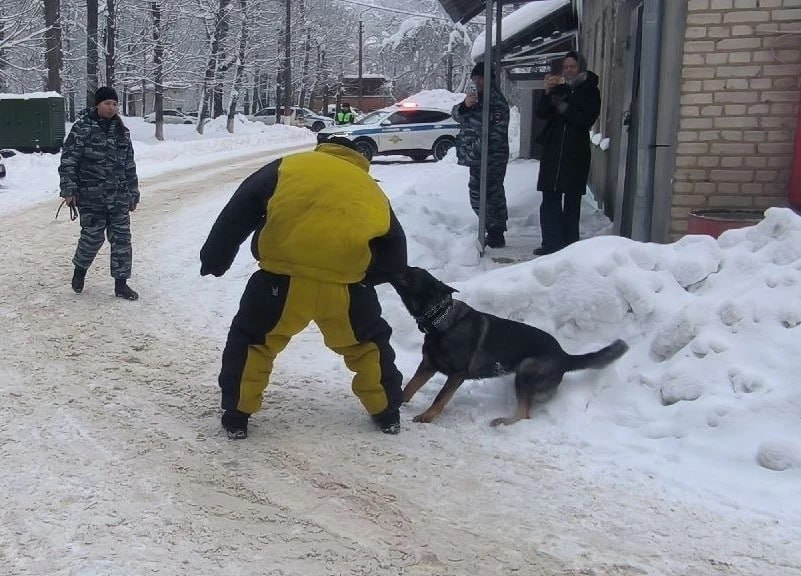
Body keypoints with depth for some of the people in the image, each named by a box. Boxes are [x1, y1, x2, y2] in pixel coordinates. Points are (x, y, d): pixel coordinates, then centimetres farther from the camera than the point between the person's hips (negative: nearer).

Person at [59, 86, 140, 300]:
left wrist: (133, 194, 15)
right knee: (92, 237, 1)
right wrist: (69, 190, -10)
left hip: (119, 197, 4)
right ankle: (80, 269, 30)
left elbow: (129, 166, 15)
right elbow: (68, 160, -5)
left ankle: (121, 284, 10)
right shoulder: (82, 128, -5)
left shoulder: (122, 131, 10)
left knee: (121, 238, 1)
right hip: (91, 196, -4)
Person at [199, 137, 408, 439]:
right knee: (368, 343, 28)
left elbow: (237, 213, 10)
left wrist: (214, 260, 16)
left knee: (251, 340, 23)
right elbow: (395, 257, 18)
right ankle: (387, 414, 34)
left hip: (284, 280, -1)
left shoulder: (287, 167, 18)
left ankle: (237, 417, 25)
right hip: (344, 285, 2)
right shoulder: (371, 189, 22)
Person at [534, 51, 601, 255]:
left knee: (572, 202, 0)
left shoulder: (590, 91, 4)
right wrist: (548, 92, -12)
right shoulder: (558, 89, 13)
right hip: (553, 152, 3)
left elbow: (586, 120, -8)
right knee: (549, 200, 0)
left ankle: (570, 244, 4)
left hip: (576, 154, -3)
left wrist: (563, 108, -14)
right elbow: (541, 113, 3)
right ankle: (551, 243, 6)